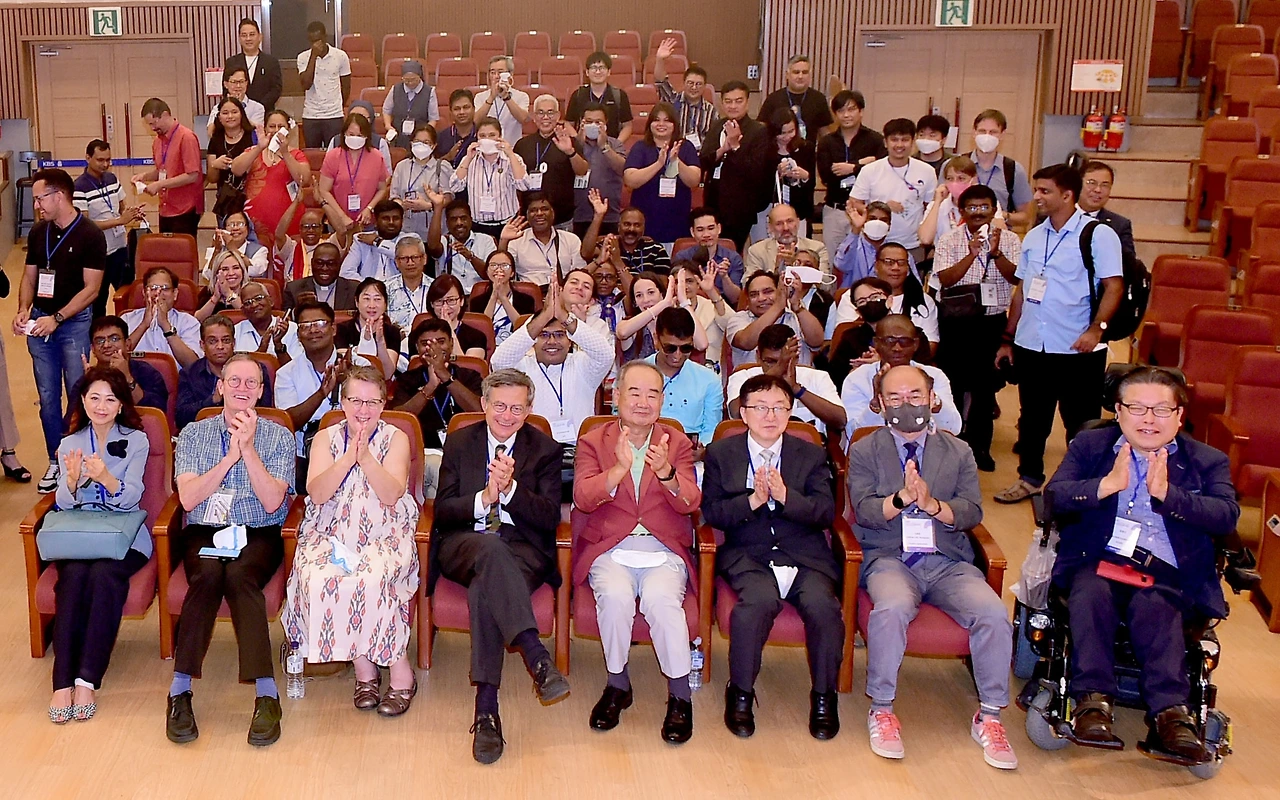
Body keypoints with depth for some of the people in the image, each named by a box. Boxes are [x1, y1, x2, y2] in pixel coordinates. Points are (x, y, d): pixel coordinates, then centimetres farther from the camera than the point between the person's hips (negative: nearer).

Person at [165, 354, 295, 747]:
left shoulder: (278, 436, 5)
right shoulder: (194, 434, 8)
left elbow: (273, 503, -8)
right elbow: (188, 498, -5)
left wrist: (249, 449, -16)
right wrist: (230, 456, -13)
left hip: (258, 535, -1)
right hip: (205, 532, 1)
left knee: (239, 575, -34)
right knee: (209, 574, -33)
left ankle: (266, 694, -36)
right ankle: (180, 690, -28)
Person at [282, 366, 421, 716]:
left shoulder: (395, 438, 5)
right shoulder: (326, 438, 10)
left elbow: (391, 495, -10)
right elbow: (317, 494, -7)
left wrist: (366, 456, -22)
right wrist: (349, 457, -19)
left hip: (385, 536, -2)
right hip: (331, 535, 2)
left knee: (369, 582, -32)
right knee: (319, 581, -29)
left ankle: (401, 671, -17)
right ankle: (364, 667, -14)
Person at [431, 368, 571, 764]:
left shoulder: (545, 450, 9)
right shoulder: (459, 442, 13)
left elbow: (550, 518, -3)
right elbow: (442, 511, 4)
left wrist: (510, 489, -19)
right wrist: (484, 498, -15)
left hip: (522, 552, 0)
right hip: (465, 545, 1)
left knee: (485, 586, -35)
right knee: (491, 546, -38)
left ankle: (487, 708, -38)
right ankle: (536, 657, -49)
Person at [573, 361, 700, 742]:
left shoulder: (677, 444, 11)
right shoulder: (592, 442, 8)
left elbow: (690, 503, -5)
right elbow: (583, 499, -9)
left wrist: (666, 474, -25)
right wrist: (619, 469, -26)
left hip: (664, 551, 0)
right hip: (609, 550, 0)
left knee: (661, 597, -30)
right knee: (615, 596, -31)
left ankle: (680, 695, -16)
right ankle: (617, 685, -9)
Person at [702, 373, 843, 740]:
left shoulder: (811, 454, 11)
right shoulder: (721, 453, 9)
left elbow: (826, 512, -1)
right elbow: (711, 512, 1)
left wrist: (784, 496, -17)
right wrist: (752, 501, -16)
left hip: (805, 555, 2)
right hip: (747, 555, -1)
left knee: (823, 605, -28)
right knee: (759, 601, -33)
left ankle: (824, 696, -4)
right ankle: (740, 693, -11)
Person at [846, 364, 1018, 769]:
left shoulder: (958, 452, 15)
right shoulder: (864, 451, 10)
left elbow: (972, 512, 3)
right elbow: (865, 511, -4)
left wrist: (932, 504, -17)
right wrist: (902, 498, -24)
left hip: (948, 562, 2)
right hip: (889, 559, -2)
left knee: (994, 614, -25)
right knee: (892, 608, -35)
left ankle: (989, 716, -7)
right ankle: (881, 710, -16)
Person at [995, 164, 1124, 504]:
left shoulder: (1098, 234, -6)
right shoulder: (1034, 237, 13)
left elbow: (1114, 286, -11)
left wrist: (1095, 329, -22)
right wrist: (1008, 339, 16)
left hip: (1077, 350, -6)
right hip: (1030, 346, 6)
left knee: (1080, 422, 5)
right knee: (1032, 418, 16)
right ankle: (1029, 478, 30)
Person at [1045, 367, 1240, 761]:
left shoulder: (1207, 461, 15)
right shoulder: (1089, 445, 17)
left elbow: (1227, 516, -3)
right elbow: (1054, 495, 1)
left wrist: (1166, 493, -14)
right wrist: (1108, 484, -13)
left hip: (1167, 572, 0)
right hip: (1099, 559, 1)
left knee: (1155, 605, -33)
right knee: (1092, 593, -32)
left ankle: (1170, 712, -37)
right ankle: (1093, 700, -33)